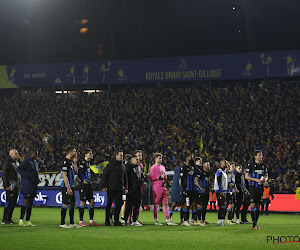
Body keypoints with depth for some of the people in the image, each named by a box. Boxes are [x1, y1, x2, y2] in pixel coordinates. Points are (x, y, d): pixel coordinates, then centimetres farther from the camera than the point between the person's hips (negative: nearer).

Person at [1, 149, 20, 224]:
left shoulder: (16, 162, 19)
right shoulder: (7, 163, -8)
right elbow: (4, 175, -14)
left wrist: (19, 185, 20)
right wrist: (6, 185, -19)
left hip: (16, 186, 9)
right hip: (10, 186, -9)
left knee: (13, 202, 8)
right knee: (9, 202, -12)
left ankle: (9, 218, 12)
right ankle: (4, 220, -11)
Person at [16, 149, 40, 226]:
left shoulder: (35, 162, 17)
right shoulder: (27, 161, -10)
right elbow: (18, 169, -16)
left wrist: (37, 180, 12)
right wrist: (26, 176, -21)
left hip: (33, 186, 9)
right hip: (27, 185, -9)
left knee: (30, 203, 8)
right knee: (26, 202, -10)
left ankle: (28, 221, 10)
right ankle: (21, 220, -8)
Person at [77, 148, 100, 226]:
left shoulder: (88, 163, 17)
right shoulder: (82, 163, -12)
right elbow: (79, 172, -21)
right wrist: (83, 180, -20)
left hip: (89, 185, 9)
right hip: (83, 185, -9)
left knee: (91, 202, 8)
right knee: (83, 202, -6)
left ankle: (91, 221, 13)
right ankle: (81, 221, -1)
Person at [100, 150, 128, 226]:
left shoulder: (122, 166, 14)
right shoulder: (110, 164, -4)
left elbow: (125, 177, 20)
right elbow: (104, 175, -5)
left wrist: (126, 187, 13)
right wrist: (104, 186, -11)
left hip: (119, 189, 5)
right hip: (111, 188, -5)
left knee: (119, 204, 1)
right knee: (109, 204, 0)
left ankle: (116, 220, 8)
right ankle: (107, 220, 7)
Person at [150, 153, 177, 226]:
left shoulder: (162, 167, 19)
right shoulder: (153, 167, -4)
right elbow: (151, 178, -10)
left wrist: (165, 177, 3)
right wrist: (160, 177, -15)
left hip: (163, 187, 7)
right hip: (156, 187, -7)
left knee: (165, 203, 4)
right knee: (156, 204, -3)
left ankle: (168, 220, 3)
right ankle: (155, 220, 3)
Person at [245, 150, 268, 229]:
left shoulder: (264, 165, 12)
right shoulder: (251, 164, -3)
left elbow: (266, 176, 22)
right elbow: (246, 176, -4)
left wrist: (264, 179, -2)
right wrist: (256, 180, -13)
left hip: (260, 187, 5)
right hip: (253, 186, -5)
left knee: (258, 205, 6)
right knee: (253, 204, -11)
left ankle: (256, 223, 12)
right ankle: (254, 224, -12)